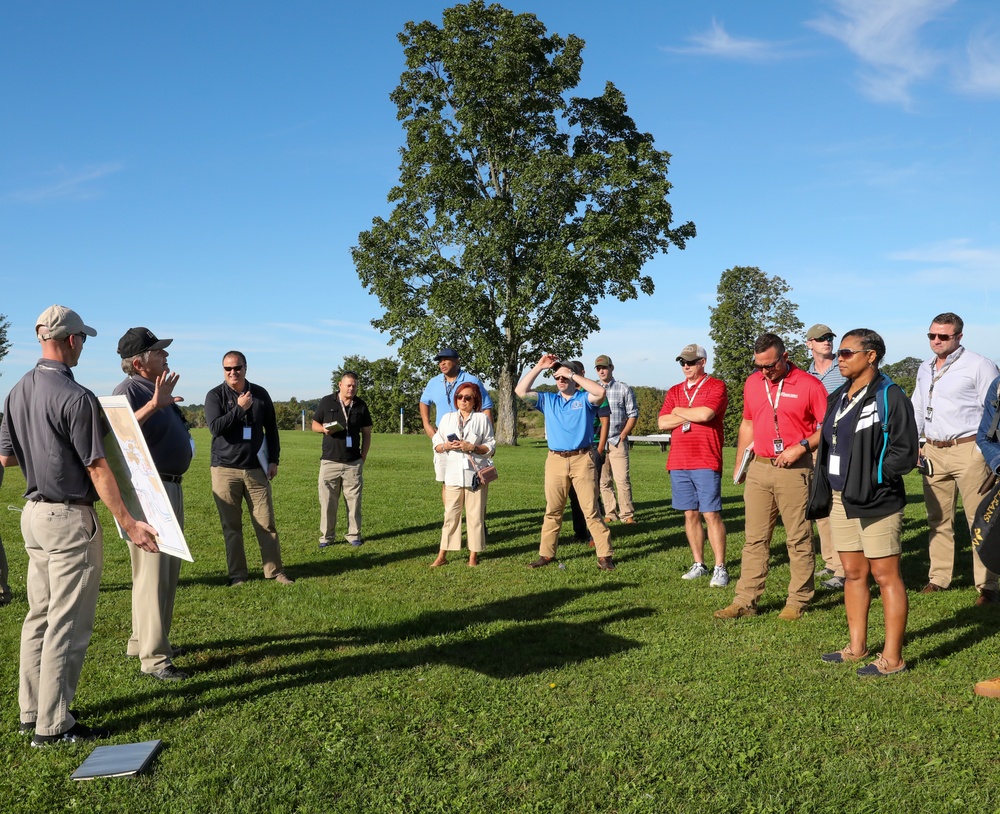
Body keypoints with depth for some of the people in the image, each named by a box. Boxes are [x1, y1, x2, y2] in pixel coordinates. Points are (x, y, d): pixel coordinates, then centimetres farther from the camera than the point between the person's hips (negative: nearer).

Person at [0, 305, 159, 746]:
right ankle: (53, 725, 8)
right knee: (68, 624, 0)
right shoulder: (75, 397, -19)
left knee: (39, 616, 17)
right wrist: (127, 522, -15)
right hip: (70, 518, -9)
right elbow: (97, 468, -19)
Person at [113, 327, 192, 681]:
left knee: (168, 570, 18)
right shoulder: (129, 390, -15)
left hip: (170, 487, 10)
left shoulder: (158, 389, 14)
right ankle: (153, 656, 1)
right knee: (153, 573, -6)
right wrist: (153, 404, -42)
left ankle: (144, 639, 32)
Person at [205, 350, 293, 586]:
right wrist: (240, 408, -17)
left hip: (256, 469, 2)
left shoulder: (260, 394, 6)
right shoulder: (215, 396, -1)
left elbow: (271, 428, 13)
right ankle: (237, 574, 15)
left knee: (266, 523, 3)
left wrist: (273, 460, 8)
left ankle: (274, 571, 11)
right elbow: (215, 427, -14)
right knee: (231, 526, 5)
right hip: (225, 470, -1)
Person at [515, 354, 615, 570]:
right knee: (552, 510, 9)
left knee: (591, 509, -2)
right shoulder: (548, 400, 14)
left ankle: (605, 555, 2)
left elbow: (600, 392, -19)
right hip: (555, 461, 4)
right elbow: (521, 391, 6)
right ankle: (546, 554, 17)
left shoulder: (585, 399, 3)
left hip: (582, 460, -3)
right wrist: (539, 366, 1)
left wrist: (573, 374, -12)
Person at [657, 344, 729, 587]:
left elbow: (706, 414, -19)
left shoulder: (716, 386, -1)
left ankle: (720, 568, 0)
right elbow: (662, 422, 3)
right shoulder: (674, 391, 15)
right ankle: (699, 564, 18)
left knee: (711, 514, -5)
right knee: (690, 514, 9)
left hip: (706, 463, -5)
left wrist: (679, 411, -3)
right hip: (678, 463, 5)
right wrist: (692, 416, -7)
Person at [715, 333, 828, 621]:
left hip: (794, 470, -5)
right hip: (759, 468, 5)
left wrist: (800, 447, -17)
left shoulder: (809, 385, -7)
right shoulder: (752, 383, 9)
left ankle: (797, 602, 14)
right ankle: (745, 601, 12)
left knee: (798, 539, 4)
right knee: (755, 539, 8)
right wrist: (739, 464, 18)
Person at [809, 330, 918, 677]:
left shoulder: (890, 398, -10)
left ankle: (892, 658, 9)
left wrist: (870, 478, -16)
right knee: (853, 573, 15)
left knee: (886, 576, 1)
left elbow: (905, 453, -12)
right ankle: (857, 647, 26)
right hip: (840, 500, 8)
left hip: (876, 503, -8)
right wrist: (824, 489, 8)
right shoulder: (837, 398, 14)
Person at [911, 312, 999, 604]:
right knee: (938, 519, 12)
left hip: (968, 450, -6)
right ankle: (938, 578, 21)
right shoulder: (925, 369, 16)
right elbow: (916, 410, 24)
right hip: (933, 452, 6)